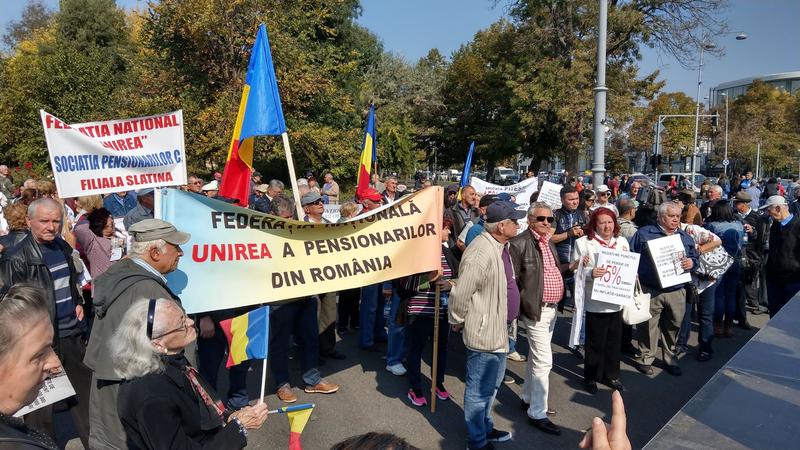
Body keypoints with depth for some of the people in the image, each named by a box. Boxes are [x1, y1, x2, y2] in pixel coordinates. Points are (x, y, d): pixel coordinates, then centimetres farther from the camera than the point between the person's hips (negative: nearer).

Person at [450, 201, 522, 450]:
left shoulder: (501, 246, 5)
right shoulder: (481, 252, -27)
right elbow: (460, 294, -26)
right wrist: (458, 321, -10)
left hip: (499, 330, 10)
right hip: (484, 331, -10)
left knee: (492, 384, 25)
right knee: (480, 390, 7)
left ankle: (486, 427, 44)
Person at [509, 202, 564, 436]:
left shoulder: (549, 241, 11)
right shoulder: (520, 243, -17)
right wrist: (521, 305, -17)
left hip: (551, 308, 9)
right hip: (536, 310, -9)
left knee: (536, 357, 20)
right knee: (543, 361, -6)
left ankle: (528, 398, 35)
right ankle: (537, 413, 6)